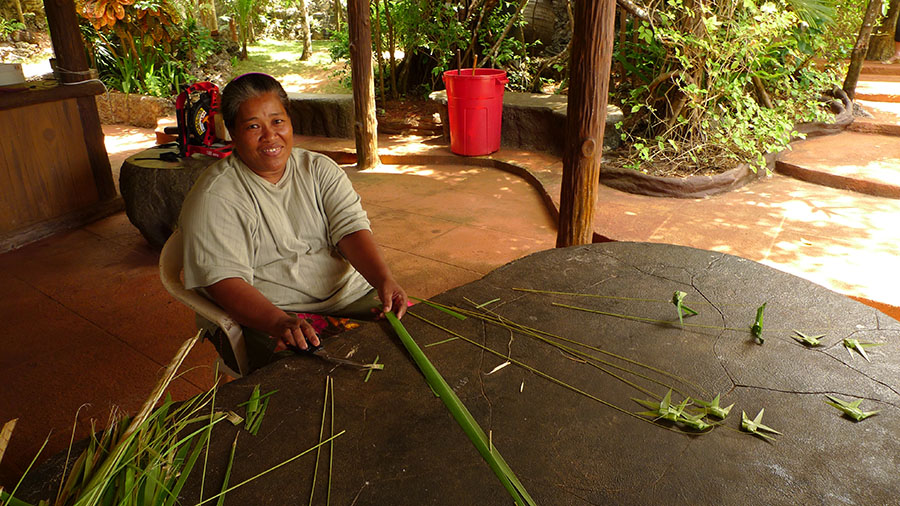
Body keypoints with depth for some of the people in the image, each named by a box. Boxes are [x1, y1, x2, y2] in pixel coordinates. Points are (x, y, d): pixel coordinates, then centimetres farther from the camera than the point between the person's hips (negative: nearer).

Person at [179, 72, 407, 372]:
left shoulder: (319, 169, 9)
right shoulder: (215, 198, -7)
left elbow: (351, 227, -4)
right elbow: (224, 280, -17)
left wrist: (384, 280, -23)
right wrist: (280, 323, -35)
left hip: (352, 296, 6)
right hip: (267, 319, -5)